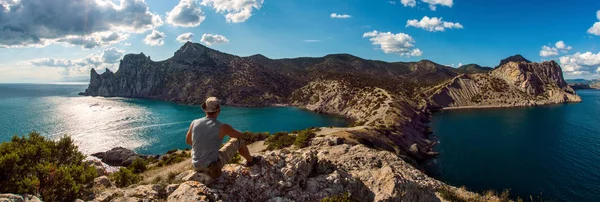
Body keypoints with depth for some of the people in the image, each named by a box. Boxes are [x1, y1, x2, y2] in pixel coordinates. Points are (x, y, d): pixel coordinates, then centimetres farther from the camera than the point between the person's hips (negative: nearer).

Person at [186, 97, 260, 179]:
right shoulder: (222, 127, -19)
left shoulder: (194, 123, -8)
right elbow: (239, 135, 2)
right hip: (214, 165, -4)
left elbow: (188, 141, 12)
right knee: (238, 140, 12)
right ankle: (250, 160, 36)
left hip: (197, 166, 4)